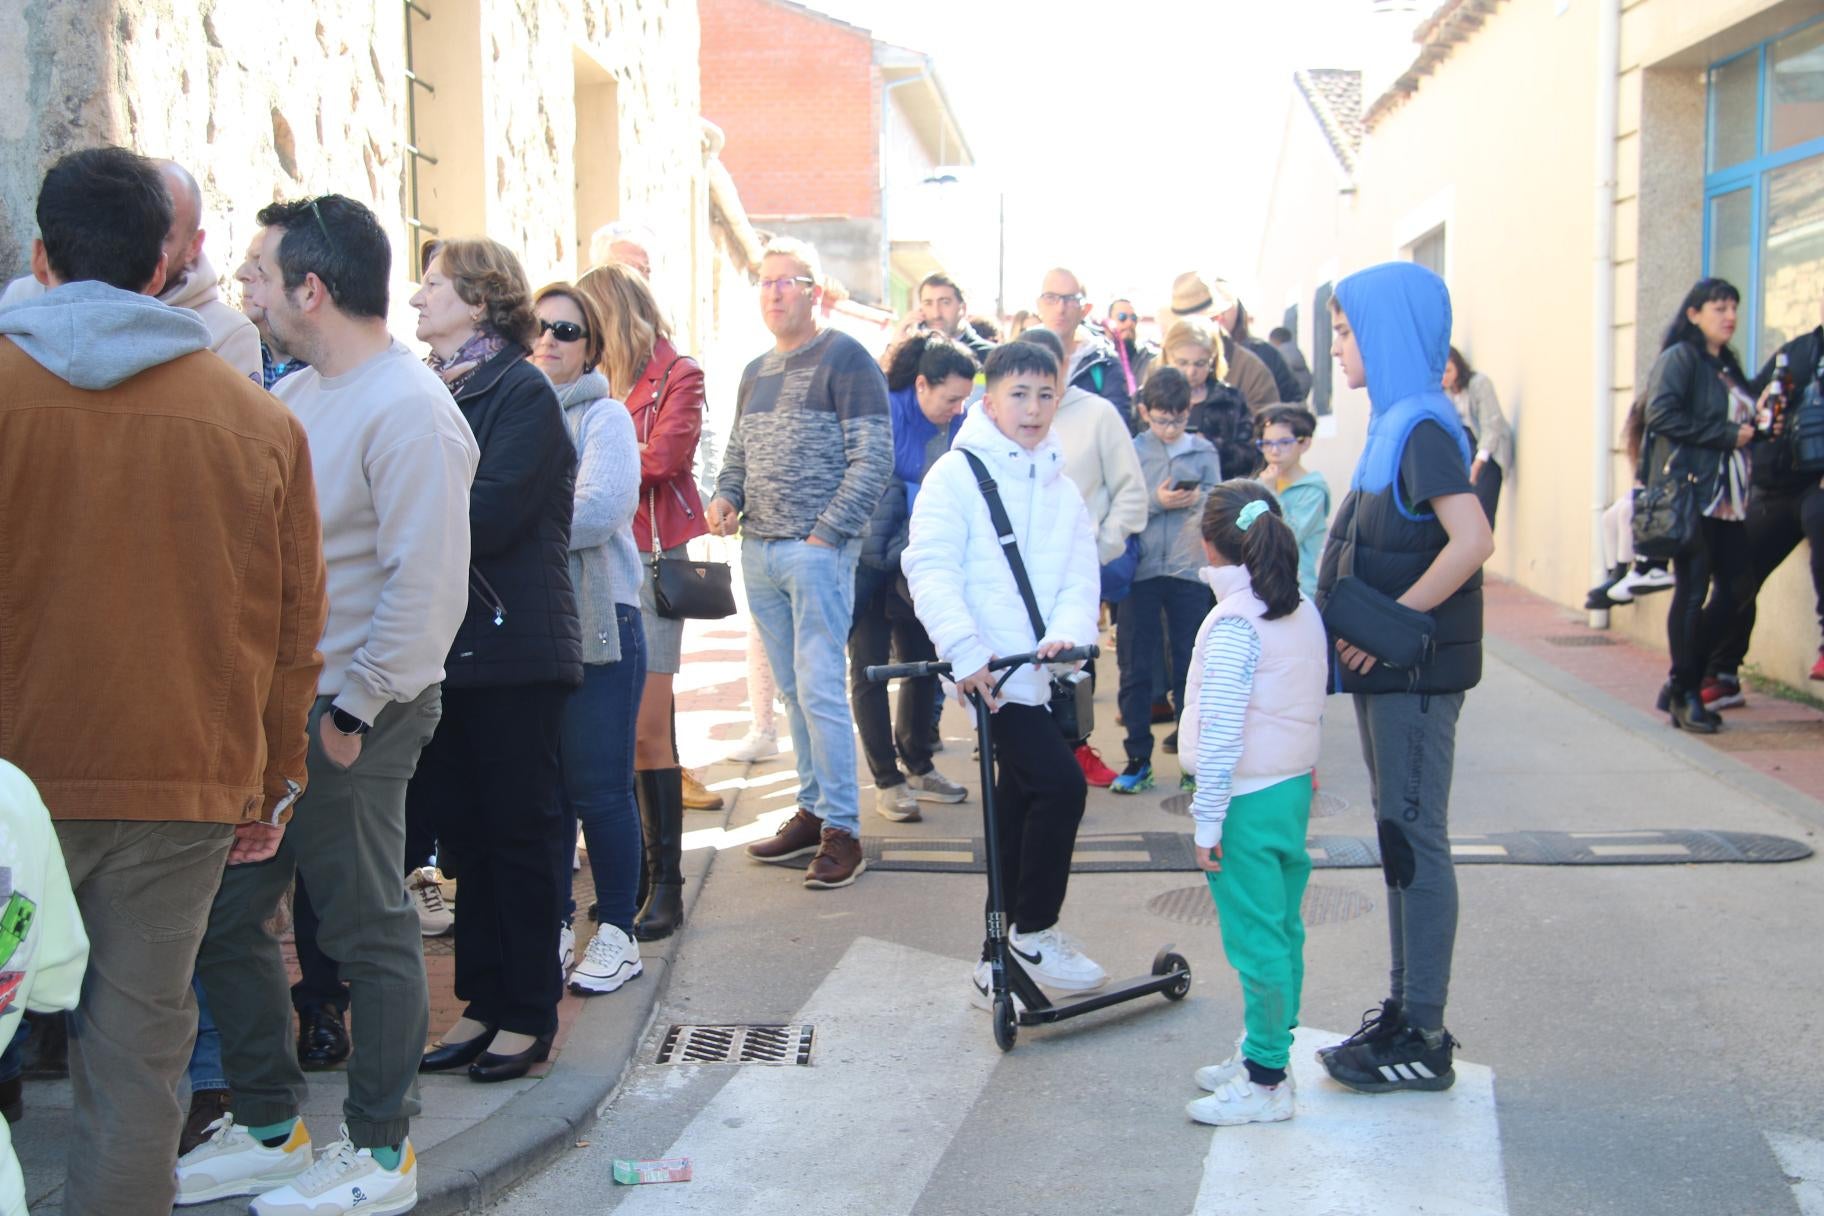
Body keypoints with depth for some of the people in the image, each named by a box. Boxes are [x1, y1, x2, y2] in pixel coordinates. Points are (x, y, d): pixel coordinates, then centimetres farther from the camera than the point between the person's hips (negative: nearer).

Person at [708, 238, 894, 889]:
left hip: (817, 550, -7)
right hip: (759, 553, 7)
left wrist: (826, 533, -15)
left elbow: (873, 459, -10)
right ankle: (812, 811, 19)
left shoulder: (845, 359, -5)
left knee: (820, 689, -8)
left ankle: (842, 829, -2)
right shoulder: (755, 372, 17)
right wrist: (725, 499, 4)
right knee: (791, 690, 11)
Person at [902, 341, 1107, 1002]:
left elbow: (1080, 575, 8)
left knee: (1018, 810, 12)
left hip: (1044, 672, 7)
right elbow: (932, 568, -13)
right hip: (992, 672, -7)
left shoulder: (1062, 487, 16)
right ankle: (1033, 931, -2)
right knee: (1060, 784, -18)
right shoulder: (958, 473, -4)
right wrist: (964, 651, -25)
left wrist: (1068, 629, -13)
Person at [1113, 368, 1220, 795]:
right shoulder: (1130, 451, 1)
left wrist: (1199, 500, -16)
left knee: (1189, 667, 7)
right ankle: (1138, 758, 13)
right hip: (1141, 570, -1)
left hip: (1190, 570, 1)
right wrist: (1157, 502, -16)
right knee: (1135, 667, 4)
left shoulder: (1204, 451, 6)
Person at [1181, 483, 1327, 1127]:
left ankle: (1265, 1081, 4)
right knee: (1282, 929, 16)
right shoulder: (1305, 612, 6)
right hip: (1295, 786, 9)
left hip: (1248, 800, -9)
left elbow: (1221, 731, -20)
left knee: (1256, 940, -3)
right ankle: (1265, 1051, 28)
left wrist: (1207, 821, -16)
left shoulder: (1233, 625, -19)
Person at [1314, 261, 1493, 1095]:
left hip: (1416, 669, -10)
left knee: (1415, 839, -4)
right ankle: (1405, 1010, 25)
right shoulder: (1394, 423, 13)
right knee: (1398, 836, 15)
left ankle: (1423, 1041, 4)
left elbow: (1472, 541, -28)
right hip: (1387, 665, 10)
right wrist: (1358, 629, 8)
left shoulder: (1422, 426, -16)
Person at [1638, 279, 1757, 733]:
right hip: (1689, 490, -8)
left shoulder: (1728, 367, 21)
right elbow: (1661, 414, -17)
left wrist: (1753, 429, 3)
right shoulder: (1678, 358, -3)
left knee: (1736, 586, 3)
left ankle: (1683, 683, 14)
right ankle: (1684, 695, 4)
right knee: (1693, 590, -6)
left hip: (1729, 494, 8)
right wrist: (1727, 435, -15)